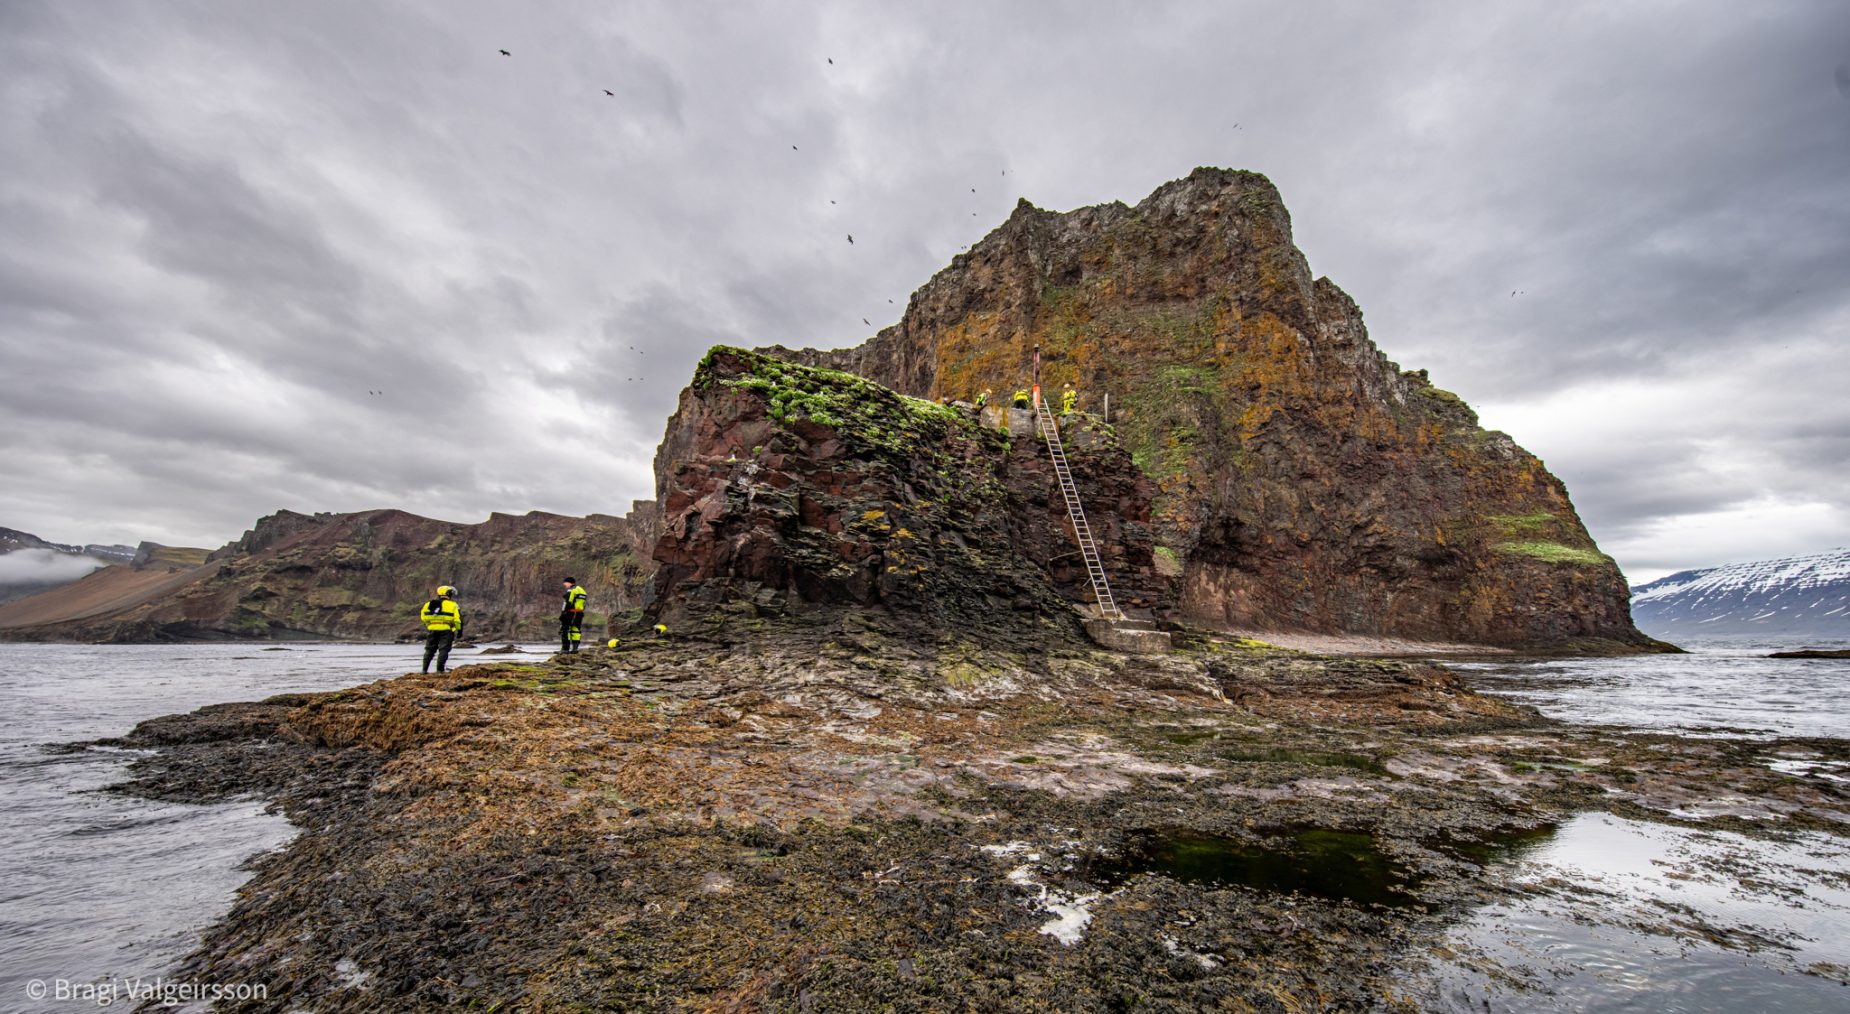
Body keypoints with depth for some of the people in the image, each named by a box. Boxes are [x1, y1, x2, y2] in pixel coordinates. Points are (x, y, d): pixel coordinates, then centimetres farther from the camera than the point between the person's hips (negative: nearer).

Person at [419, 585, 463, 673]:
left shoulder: (429, 604, 15)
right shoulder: (453, 605, -1)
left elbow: (423, 617, 12)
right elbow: (458, 619, -6)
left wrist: (428, 626, 22)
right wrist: (459, 630, 2)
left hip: (432, 629, 5)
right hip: (446, 630, -4)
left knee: (429, 649, 15)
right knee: (443, 649, -1)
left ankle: (425, 669, 15)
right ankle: (440, 669, -6)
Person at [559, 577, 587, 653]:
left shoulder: (571, 590, -7)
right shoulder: (582, 590, 19)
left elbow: (567, 603, -15)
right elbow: (583, 605, 18)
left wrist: (562, 613, -13)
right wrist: (580, 614, 19)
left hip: (570, 613, -8)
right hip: (580, 614, 8)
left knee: (564, 630, -2)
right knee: (576, 630, 9)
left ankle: (565, 648, -4)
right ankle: (575, 648, 6)